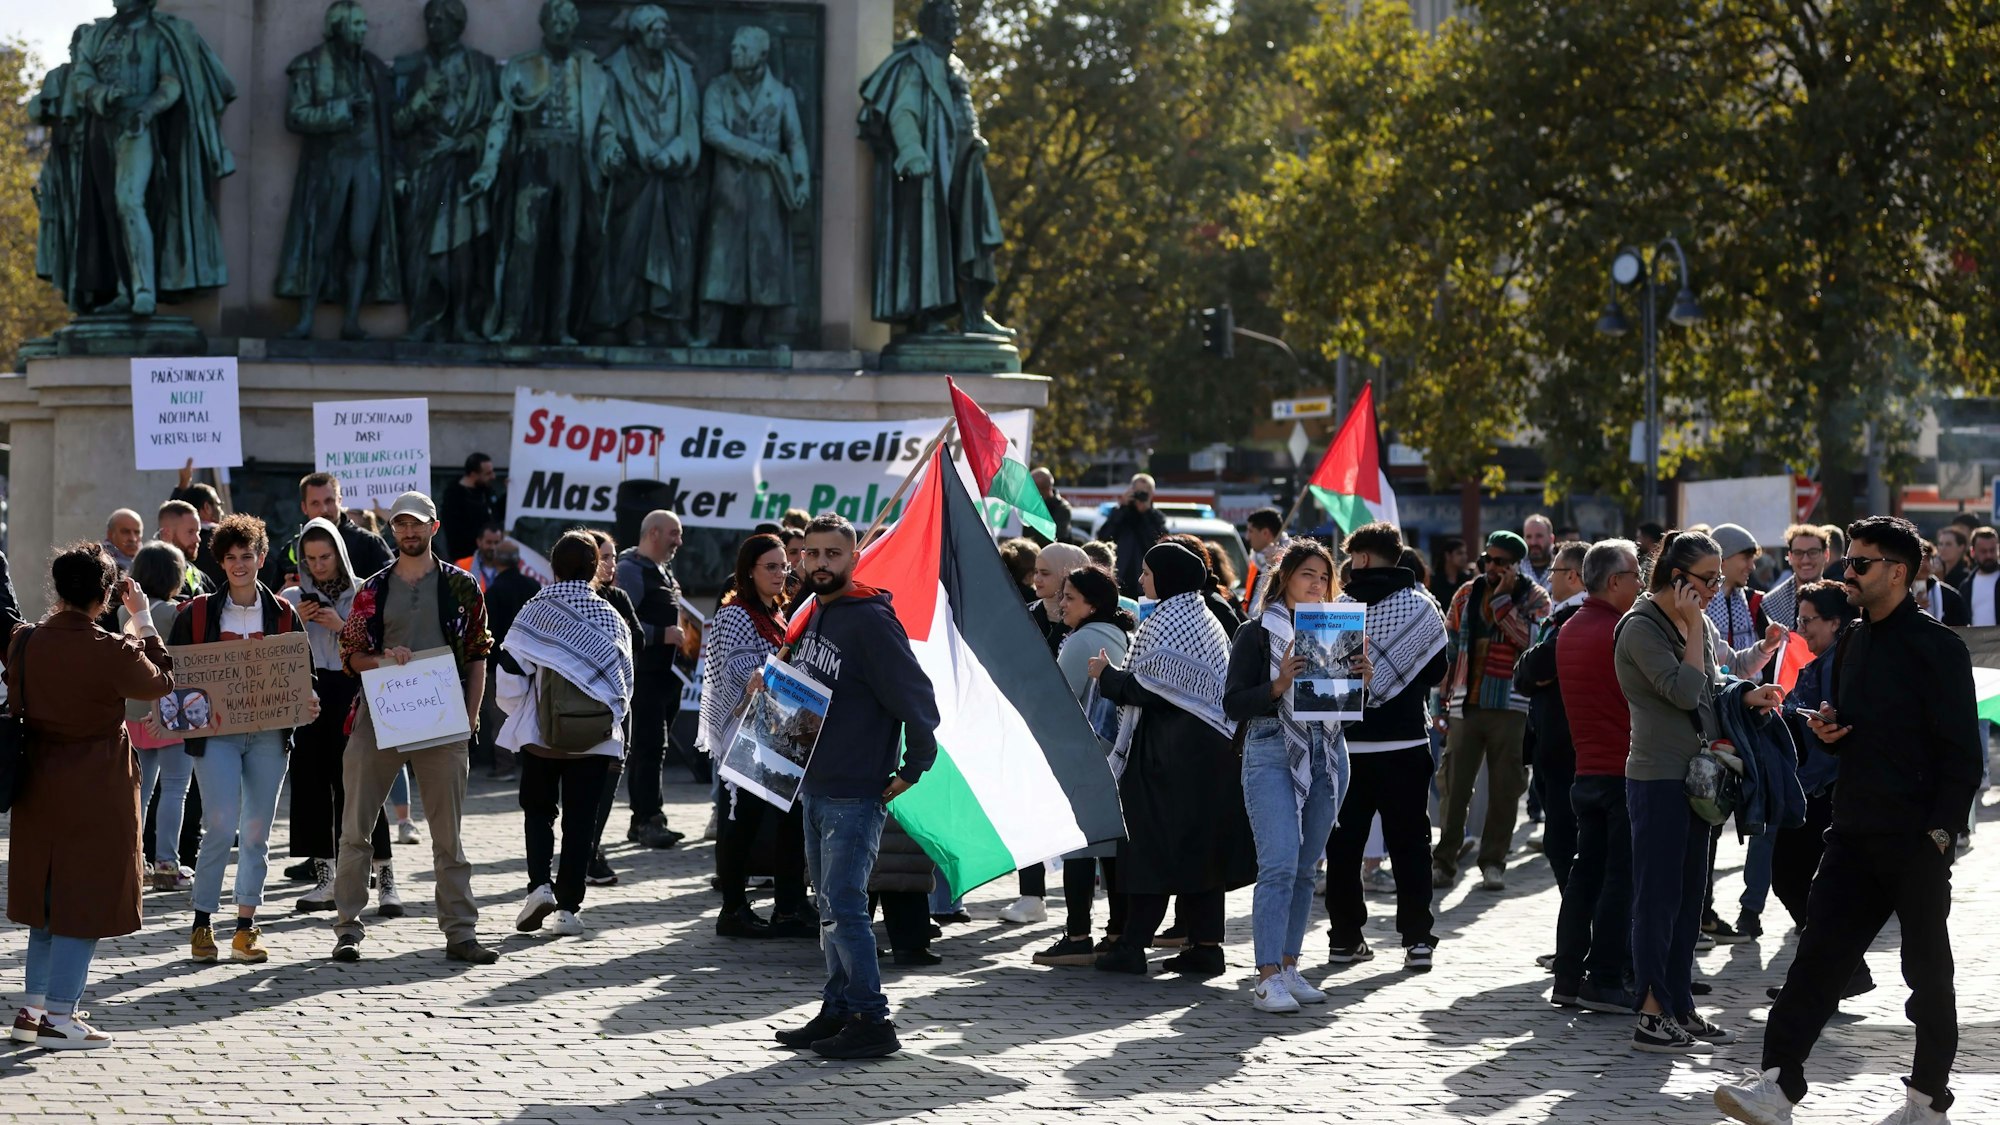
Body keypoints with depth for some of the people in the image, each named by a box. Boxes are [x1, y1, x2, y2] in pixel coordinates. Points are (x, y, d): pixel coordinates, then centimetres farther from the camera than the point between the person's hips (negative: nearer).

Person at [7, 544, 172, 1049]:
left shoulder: (25, 642, -4)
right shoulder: (111, 651, -19)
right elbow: (161, 682, -2)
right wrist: (143, 620, 5)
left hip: (39, 785, 6)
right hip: (97, 791, -6)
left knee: (46, 894, 18)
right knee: (85, 898, 2)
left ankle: (33, 1007, 22)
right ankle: (59, 1018, 1)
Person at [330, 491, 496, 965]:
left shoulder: (461, 586, 6)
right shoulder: (373, 590, 9)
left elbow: (477, 657, 7)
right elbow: (351, 654, 9)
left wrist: (468, 719, -1)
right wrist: (384, 659, -12)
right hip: (378, 716, 1)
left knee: (448, 832, 3)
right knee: (355, 828, 0)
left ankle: (460, 932, 7)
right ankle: (347, 929, 6)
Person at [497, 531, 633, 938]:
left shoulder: (534, 612, -6)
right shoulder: (610, 619, -1)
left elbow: (510, 672, -6)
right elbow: (625, 681, 5)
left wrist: (519, 715, 12)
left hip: (540, 733, -1)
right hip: (596, 737, 1)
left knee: (538, 810, 15)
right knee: (581, 820, 7)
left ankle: (540, 885, -4)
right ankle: (568, 907, 4)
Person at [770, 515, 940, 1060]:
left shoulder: (870, 621, -14)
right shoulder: (812, 616, 13)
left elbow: (917, 699, -16)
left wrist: (912, 771, -13)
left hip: (856, 791, -9)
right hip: (814, 785, 9)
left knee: (843, 906, -10)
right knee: (830, 906, 13)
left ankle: (872, 1020, -5)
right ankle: (837, 1010, 19)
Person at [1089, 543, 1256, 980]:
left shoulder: (1162, 624, -11)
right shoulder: (1207, 620, 15)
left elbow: (1148, 690, -17)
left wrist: (1107, 676, -1)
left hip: (1170, 753, -8)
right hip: (1214, 751, 8)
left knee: (1154, 846, -5)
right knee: (1204, 847, 7)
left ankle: (1133, 946, -4)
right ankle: (1206, 944, 5)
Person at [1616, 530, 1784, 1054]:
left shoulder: (1702, 625, 13)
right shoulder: (1642, 627, -14)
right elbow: (1684, 692, -23)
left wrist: (1749, 698, 5)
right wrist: (1693, 628, -17)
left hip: (1694, 775, 9)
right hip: (1658, 778, -9)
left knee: (1688, 897, 12)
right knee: (1658, 897, -6)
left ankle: (1679, 1007, 19)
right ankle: (1653, 1018, -2)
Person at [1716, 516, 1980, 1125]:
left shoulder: (1937, 647, -9)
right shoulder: (1854, 642, 13)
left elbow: (1962, 750, -11)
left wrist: (1939, 831, -17)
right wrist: (1827, 728, 4)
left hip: (1916, 839, -6)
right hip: (1854, 830, 7)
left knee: (1927, 969, 6)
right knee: (1817, 955, -4)